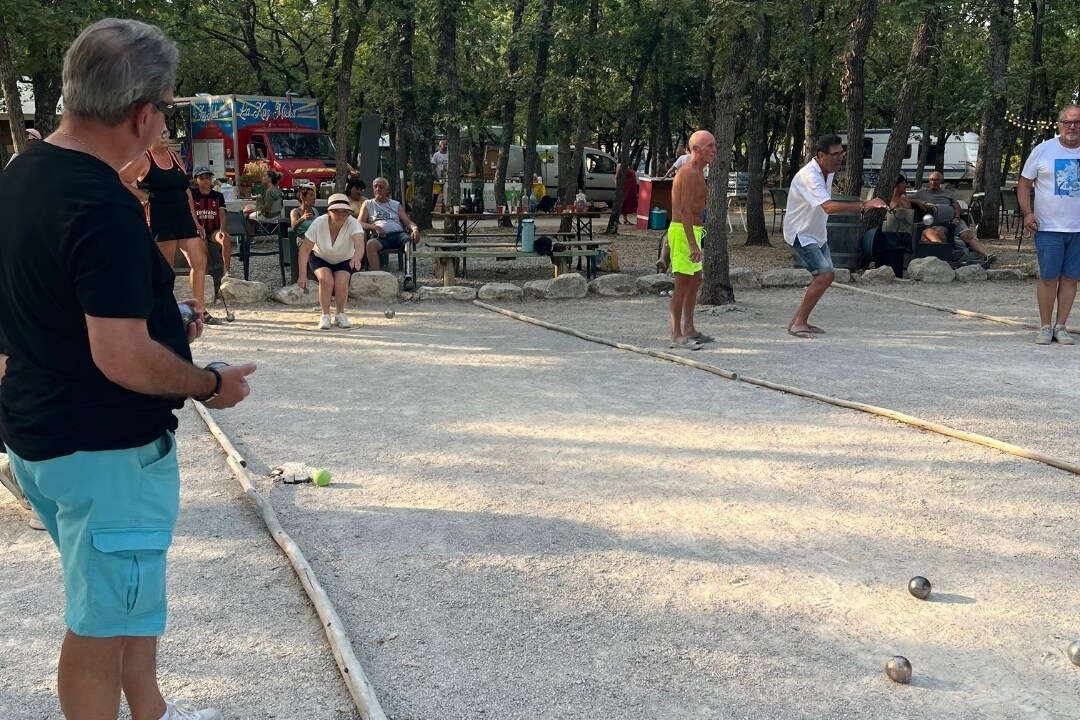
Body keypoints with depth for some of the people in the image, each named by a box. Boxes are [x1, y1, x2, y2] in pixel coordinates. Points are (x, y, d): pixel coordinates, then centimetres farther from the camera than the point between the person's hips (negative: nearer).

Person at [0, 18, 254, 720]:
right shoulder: (105, 207, -26)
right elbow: (123, 359, -29)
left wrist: (160, 325, 16)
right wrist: (213, 384, -13)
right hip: (105, 450, -10)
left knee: (129, 590, 26)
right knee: (104, 623, 7)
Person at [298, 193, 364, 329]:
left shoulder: (352, 223, -30)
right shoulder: (319, 223, -27)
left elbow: (359, 245, -48)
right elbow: (305, 249, -22)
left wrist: (356, 258, -71)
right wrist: (302, 275, -31)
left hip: (344, 260, 0)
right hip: (320, 258, 0)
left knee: (341, 282, -26)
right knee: (326, 280, -28)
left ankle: (340, 314, 2)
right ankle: (325, 315, -7)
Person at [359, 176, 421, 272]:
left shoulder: (396, 205, 27)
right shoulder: (368, 204, 23)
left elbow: (408, 222, 17)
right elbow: (360, 223, 11)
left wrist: (415, 228, -8)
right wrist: (375, 227, -8)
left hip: (398, 233, 1)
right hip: (382, 237, -1)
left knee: (410, 239, -34)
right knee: (370, 244, -37)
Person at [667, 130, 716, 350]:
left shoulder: (697, 172, 16)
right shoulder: (689, 173, -17)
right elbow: (685, 210, -24)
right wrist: (693, 244, -29)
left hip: (692, 230, 11)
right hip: (683, 232, -11)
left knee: (695, 281, 17)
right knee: (683, 283, -9)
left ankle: (688, 330, 25)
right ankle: (676, 336, -7)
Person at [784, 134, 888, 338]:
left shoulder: (828, 171, 1)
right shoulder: (809, 176, -29)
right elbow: (829, 206, -43)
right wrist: (863, 206, -48)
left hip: (818, 233, 10)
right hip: (801, 233, -10)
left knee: (824, 276, 11)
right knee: (825, 275, -19)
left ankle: (799, 319, 22)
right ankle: (798, 324, -10)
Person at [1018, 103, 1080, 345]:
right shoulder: (1043, 150, -1)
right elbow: (1024, 183, 3)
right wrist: (1027, 213, -9)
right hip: (1048, 227, -2)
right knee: (1048, 278, 0)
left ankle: (1060, 326, 13)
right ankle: (1045, 327, 11)